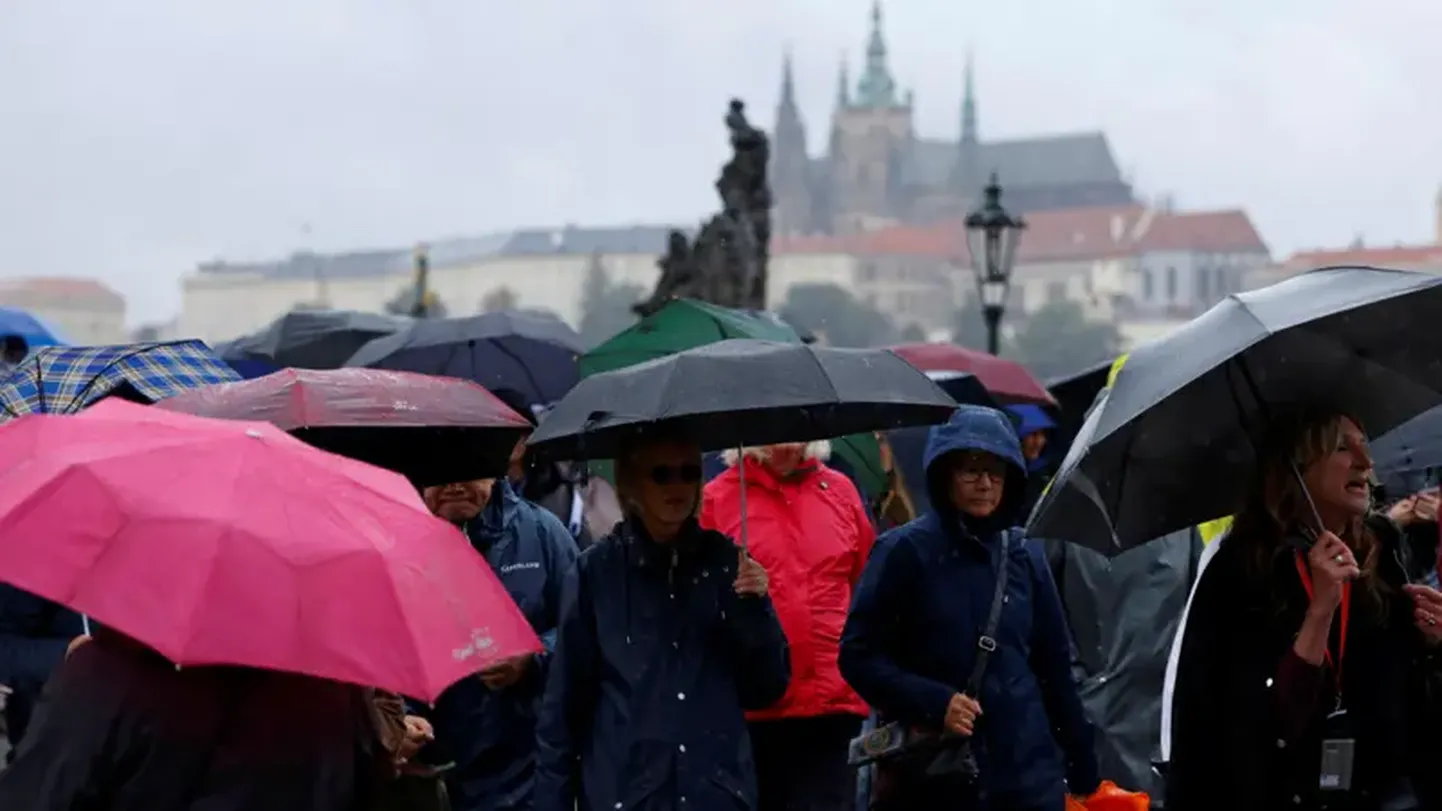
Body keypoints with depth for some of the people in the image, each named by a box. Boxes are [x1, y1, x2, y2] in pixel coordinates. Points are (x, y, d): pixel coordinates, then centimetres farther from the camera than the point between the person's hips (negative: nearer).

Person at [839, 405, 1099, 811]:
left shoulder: (1025, 554, 9)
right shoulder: (905, 551, -3)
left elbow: (1054, 663, 14)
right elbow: (859, 654, -4)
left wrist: (1082, 767, 14)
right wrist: (934, 703, -17)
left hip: (1028, 774, 3)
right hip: (933, 778, -3)